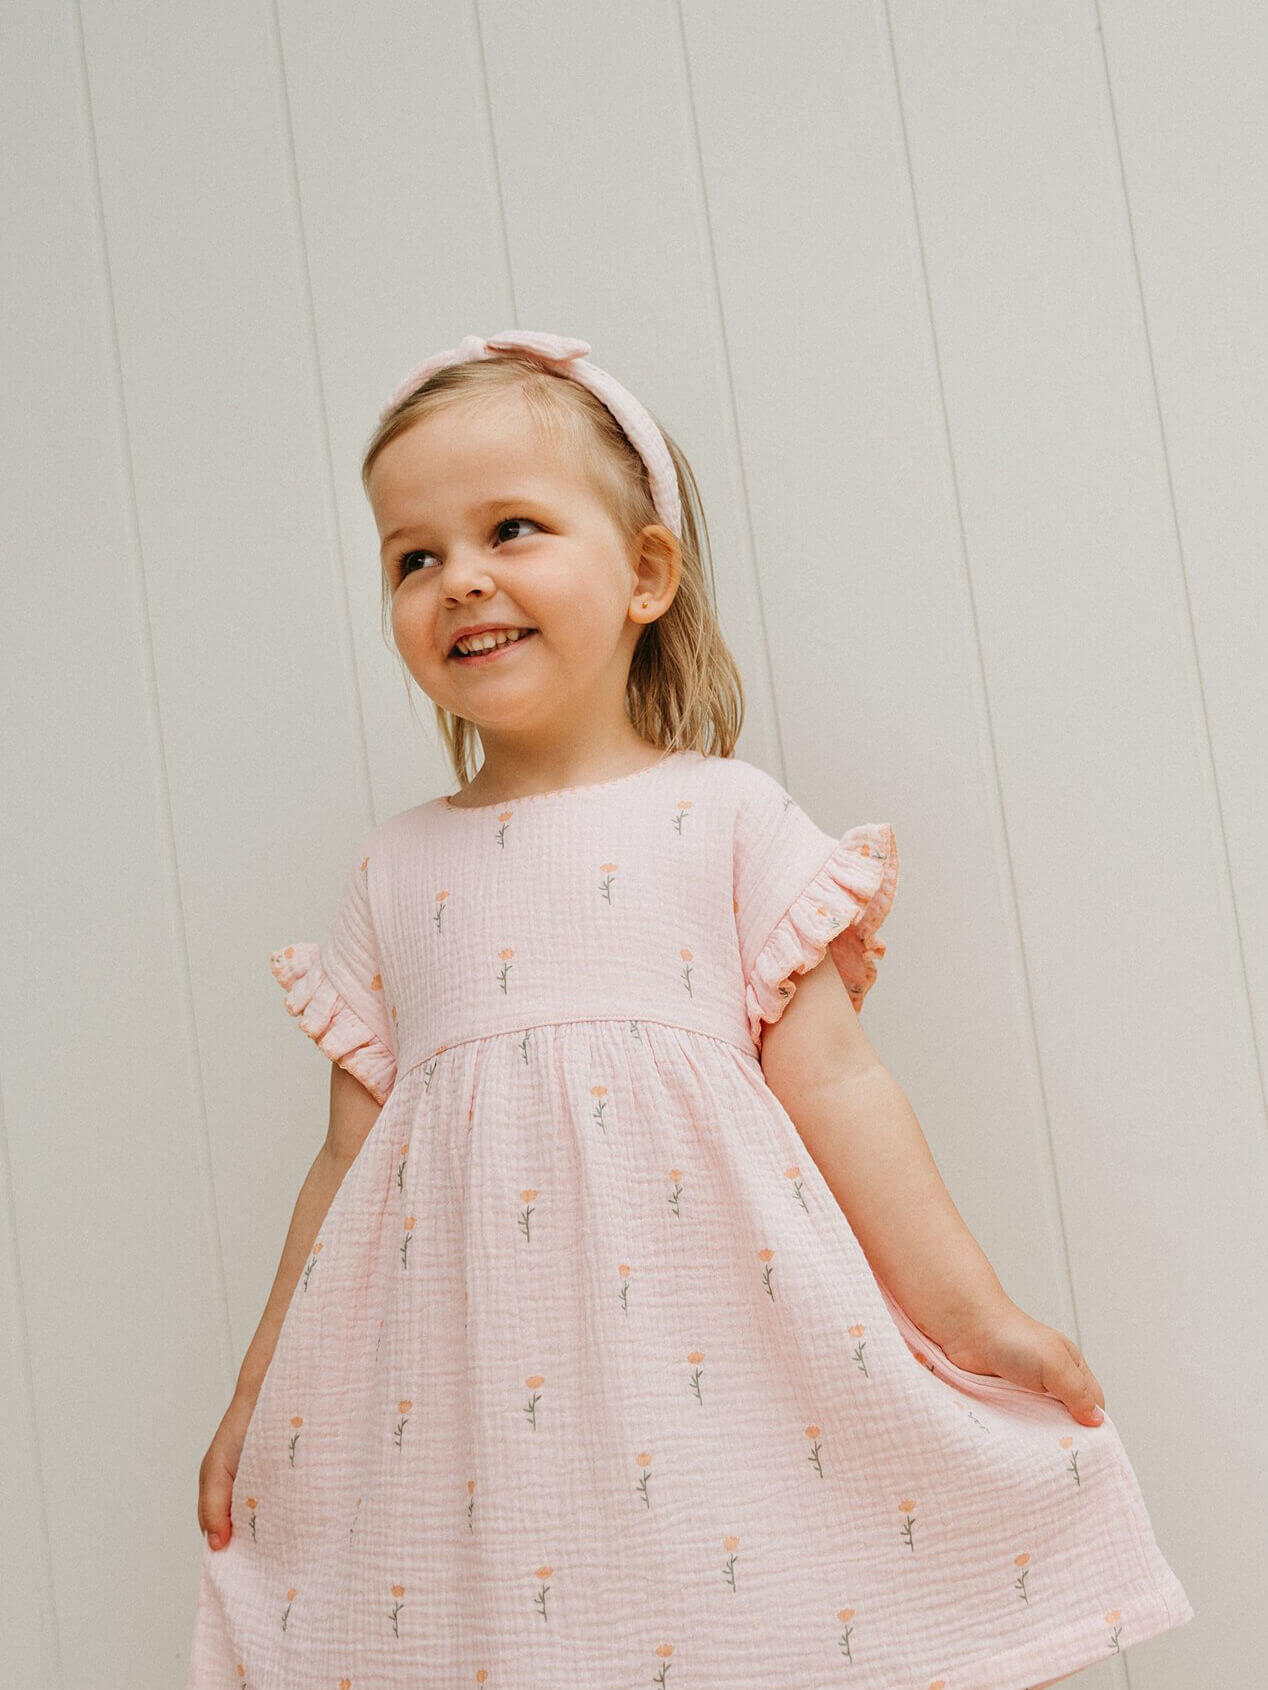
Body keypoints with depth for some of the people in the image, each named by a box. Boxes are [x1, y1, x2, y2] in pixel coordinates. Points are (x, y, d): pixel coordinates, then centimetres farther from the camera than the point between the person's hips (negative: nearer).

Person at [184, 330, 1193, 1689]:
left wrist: (969, 1316, -1)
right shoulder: (393, 871, 12)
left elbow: (833, 1081, 2)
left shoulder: (726, 817, 4)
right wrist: (260, 1397, 18)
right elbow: (350, 1156, 16)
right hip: (474, 1384, 3)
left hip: (721, 1341, -2)